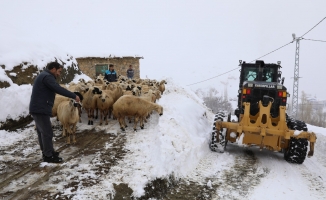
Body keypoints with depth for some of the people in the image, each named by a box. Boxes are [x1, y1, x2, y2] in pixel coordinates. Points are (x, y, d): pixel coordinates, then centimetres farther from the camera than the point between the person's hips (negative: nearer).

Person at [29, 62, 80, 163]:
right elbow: (59, 89, -22)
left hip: (37, 108, 11)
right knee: (47, 132, -4)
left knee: (42, 131, 17)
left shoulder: (44, 75, 21)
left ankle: (46, 152, 28)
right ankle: (48, 156, 3)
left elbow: (55, 89, 20)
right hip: (41, 109, -11)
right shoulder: (47, 76, -13)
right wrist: (74, 96, -16)